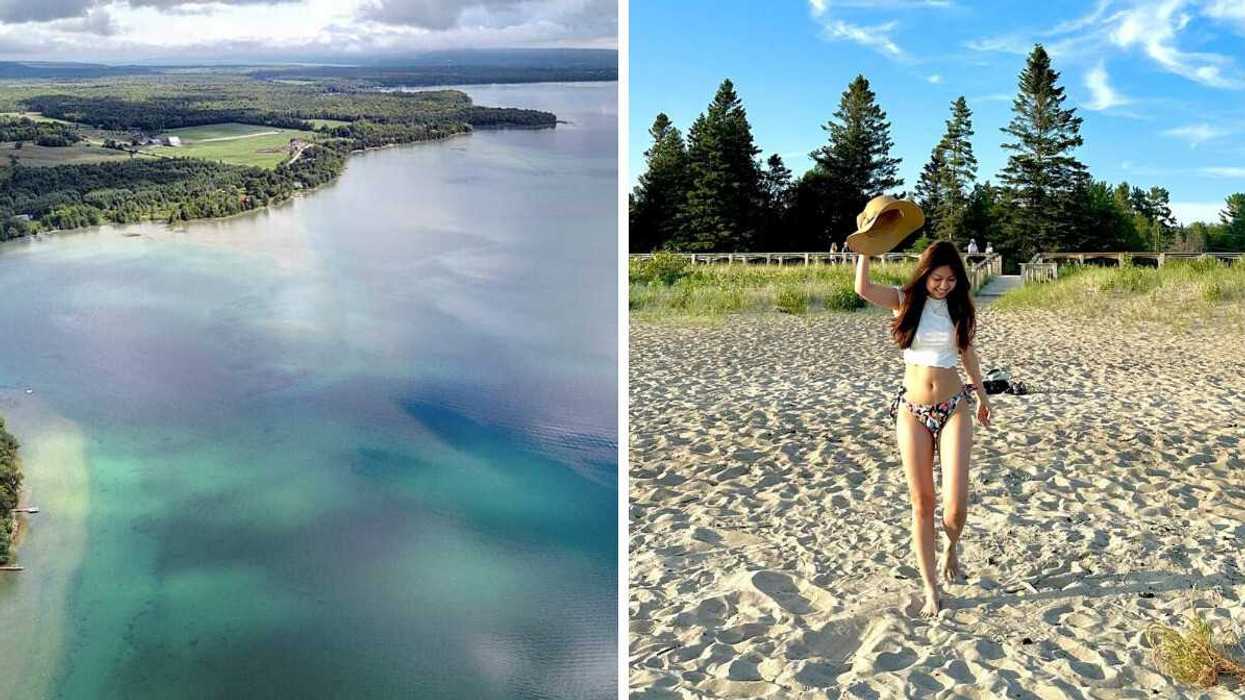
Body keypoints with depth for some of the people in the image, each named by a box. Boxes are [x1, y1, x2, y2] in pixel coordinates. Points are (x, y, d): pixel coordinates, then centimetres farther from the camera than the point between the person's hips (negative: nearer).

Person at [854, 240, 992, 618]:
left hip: (953, 408, 1)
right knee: (922, 503, 4)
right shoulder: (905, 300, -3)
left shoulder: (960, 306, 3)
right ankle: (930, 588, 16)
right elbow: (863, 289, -22)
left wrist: (981, 395, 27)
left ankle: (952, 547, 28)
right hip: (912, 411, -1)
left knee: (955, 505, -8)